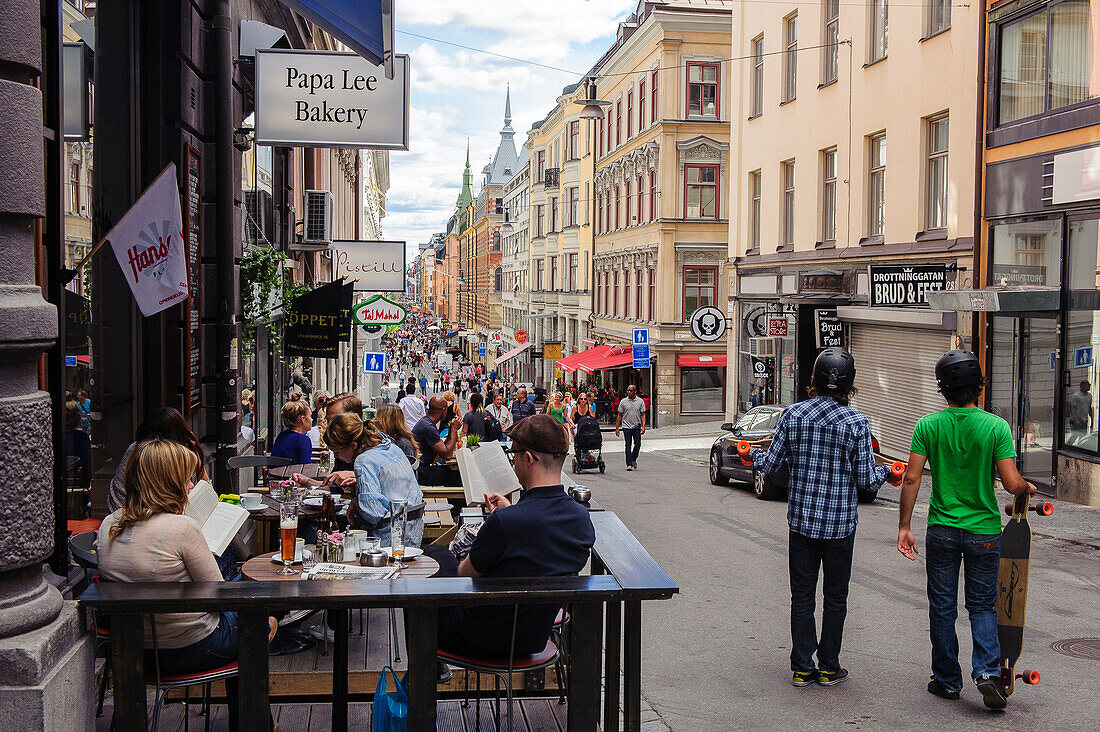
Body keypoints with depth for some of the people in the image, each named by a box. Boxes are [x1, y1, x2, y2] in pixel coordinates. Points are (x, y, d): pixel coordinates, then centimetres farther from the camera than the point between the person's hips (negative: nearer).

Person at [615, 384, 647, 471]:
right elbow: (619, 415, 6)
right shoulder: (623, 402, 3)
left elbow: (643, 415, 4)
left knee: (638, 445, -3)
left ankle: (634, 459, 23)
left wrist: (643, 426, -7)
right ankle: (629, 464, 1)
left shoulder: (640, 401, 4)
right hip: (626, 426, 0)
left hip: (637, 426, 1)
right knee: (628, 446, -2)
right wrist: (617, 428, 2)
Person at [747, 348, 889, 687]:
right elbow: (867, 480, -8)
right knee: (835, 598, 12)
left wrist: (754, 454, 22)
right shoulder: (857, 423, -11)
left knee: (802, 596, 10)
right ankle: (829, 668, 20)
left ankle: (802, 668, 15)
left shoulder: (793, 415, -6)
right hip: (840, 523, -1)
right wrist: (885, 470, 14)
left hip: (801, 520, 2)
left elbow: (771, 464, 0)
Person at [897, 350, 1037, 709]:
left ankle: (947, 681, 20)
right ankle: (987, 672, -3)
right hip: (984, 532, 0)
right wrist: (1028, 488, 12)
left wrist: (904, 526, -1)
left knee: (942, 608, 12)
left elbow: (911, 479, -9)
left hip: (942, 531, 0)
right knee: (982, 606, 14)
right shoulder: (996, 426, -9)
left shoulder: (928, 425, -7)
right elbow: (1012, 484, -12)